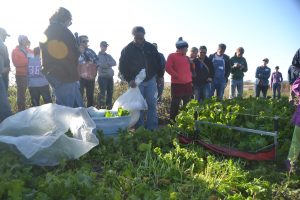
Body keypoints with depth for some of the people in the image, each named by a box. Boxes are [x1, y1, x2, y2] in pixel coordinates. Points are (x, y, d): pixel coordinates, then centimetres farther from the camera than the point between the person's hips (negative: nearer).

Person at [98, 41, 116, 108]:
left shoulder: (109, 56, 19)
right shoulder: (98, 56, 3)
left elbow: (114, 63, 1)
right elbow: (101, 64, -14)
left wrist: (106, 63, -11)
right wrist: (109, 64, -8)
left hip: (110, 76, 6)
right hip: (102, 77, -6)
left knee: (110, 92, 8)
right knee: (102, 92, -7)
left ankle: (109, 106, 18)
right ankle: (102, 106, 0)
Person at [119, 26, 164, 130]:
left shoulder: (151, 47, 3)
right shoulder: (127, 49, -5)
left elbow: (158, 62, 14)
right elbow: (122, 67, -4)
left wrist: (160, 75, 12)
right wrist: (129, 79, -14)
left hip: (151, 80, 3)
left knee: (152, 104, 3)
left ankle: (152, 127, 11)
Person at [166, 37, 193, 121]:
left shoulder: (186, 57, 16)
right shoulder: (172, 56, -4)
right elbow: (168, 68, -15)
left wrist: (190, 78, 12)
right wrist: (177, 76, -17)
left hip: (188, 84, 7)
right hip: (177, 84, -7)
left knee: (187, 103, 12)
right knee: (175, 103, -1)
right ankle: (172, 120, 10)